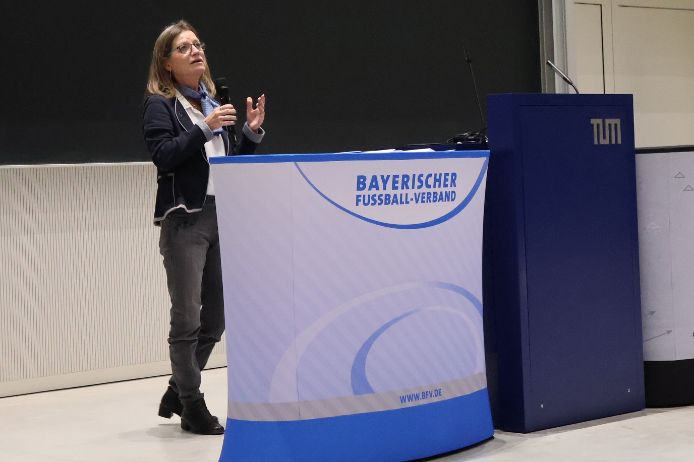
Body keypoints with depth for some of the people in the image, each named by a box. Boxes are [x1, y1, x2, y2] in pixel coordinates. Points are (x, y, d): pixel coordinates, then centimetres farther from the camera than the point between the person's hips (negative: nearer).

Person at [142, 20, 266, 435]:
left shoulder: (213, 101, 17)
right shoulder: (160, 104, -1)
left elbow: (233, 163, 18)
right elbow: (163, 156, -15)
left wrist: (252, 131, 2)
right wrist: (205, 129, -22)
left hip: (221, 216, 6)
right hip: (185, 218, -6)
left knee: (215, 319, 9)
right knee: (187, 319, -2)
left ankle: (177, 393, 26)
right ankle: (192, 406, 10)